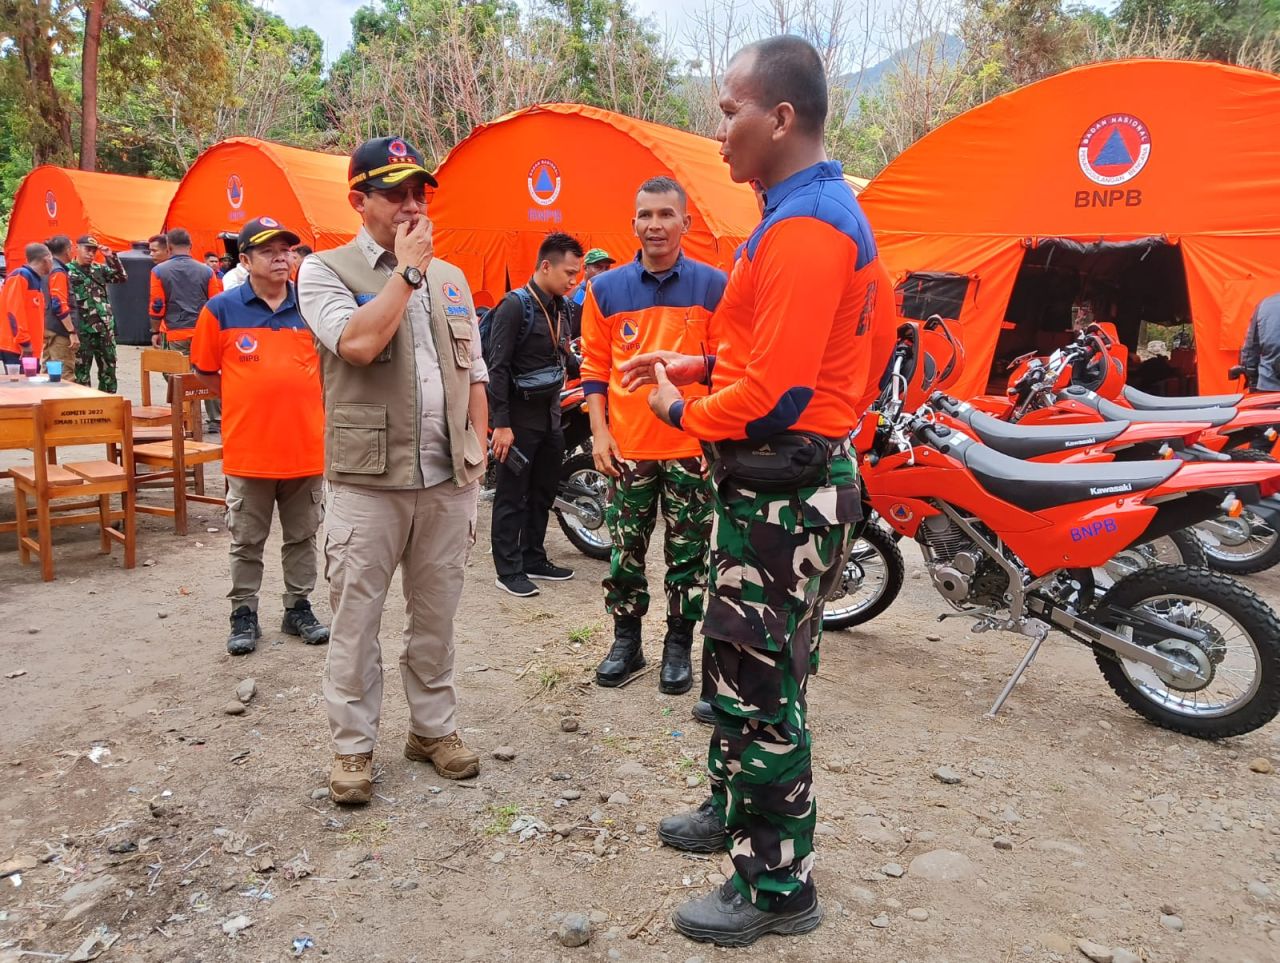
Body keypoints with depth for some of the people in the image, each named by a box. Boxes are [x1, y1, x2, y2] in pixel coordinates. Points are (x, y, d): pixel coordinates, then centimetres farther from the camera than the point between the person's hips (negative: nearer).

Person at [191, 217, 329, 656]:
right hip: (248, 449, -1)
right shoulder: (221, 309, -4)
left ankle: (299, 607, 27)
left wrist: (296, 398, 7)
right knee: (247, 541, 10)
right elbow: (205, 370, 7)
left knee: (302, 536, 13)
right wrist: (249, 400, 4)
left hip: (307, 447, 2)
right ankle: (244, 613, 24)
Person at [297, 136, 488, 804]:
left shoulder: (451, 279, 15)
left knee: (436, 615, 14)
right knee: (356, 619, 4)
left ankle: (434, 728, 29)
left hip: (448, 480, 4)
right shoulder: (325, 270, 0)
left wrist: (477, 448, 9)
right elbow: (358, 343, -20)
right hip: (368, 480, -4)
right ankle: (353, 746, 20)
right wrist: (407, 270, -11)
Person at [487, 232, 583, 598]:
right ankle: (508, 570, 8)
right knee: (512, 496, 0)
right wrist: (501, 423, -21)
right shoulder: (515, 305, -14)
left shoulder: (562, 306, 10)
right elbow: (498, 368, -18)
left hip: (551, 413, 8)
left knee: (543, 493, 15)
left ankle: (534, 559, 27)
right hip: (520, 415, -8)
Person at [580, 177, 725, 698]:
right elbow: (594, 367, 8)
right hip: (627, 446, 2)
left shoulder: (714, 285, 0)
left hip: (693, 445, -1)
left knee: (687, 553, 8)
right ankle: (625, 641, 25)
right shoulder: (606, 289, 5)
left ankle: (678, 645, 22)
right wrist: (599, 431, -1)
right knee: (626, 551, 10)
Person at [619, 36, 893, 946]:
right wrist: (702, 364, 12)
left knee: (761, 687, 1)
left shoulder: (804, 227, -19)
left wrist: (681, 411, -7)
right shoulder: (816, 208, 15)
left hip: (785, 490, -11)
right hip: (775, 483, 11)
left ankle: (777, 886, 18)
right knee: (738, 665, 22)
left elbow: (773, 391, -24)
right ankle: (736, 807, 42)